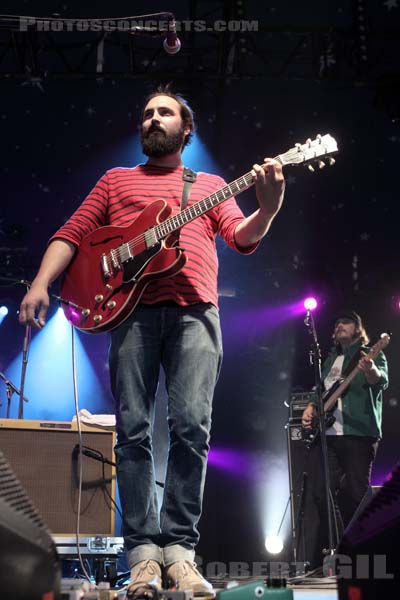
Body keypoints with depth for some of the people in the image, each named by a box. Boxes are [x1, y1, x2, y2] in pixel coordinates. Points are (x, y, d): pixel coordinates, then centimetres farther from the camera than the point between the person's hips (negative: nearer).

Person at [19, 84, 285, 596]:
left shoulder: (210, 185, 24)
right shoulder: (116, 180, 25)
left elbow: (242, 237, 10)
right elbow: (71, 235, 16)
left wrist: (267, 209, -12)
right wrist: (40, 284, -1)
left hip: (194, 310, 0)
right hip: (132, 309, 1)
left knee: (191, 428, -12)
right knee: (133, 430, -7)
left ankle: (178, 547, -6)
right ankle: (143, 552, -3)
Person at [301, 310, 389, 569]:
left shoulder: (372, 355, 8)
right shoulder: (331, 359, 26)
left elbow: (381, 382, -11)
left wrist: (371, 370, -34)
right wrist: (311, 408, 8)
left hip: (359, 432, -5)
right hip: (326, 434, 5)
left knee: (356, 495, -7)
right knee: (318, 494, -3)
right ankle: (316, 561, -1)